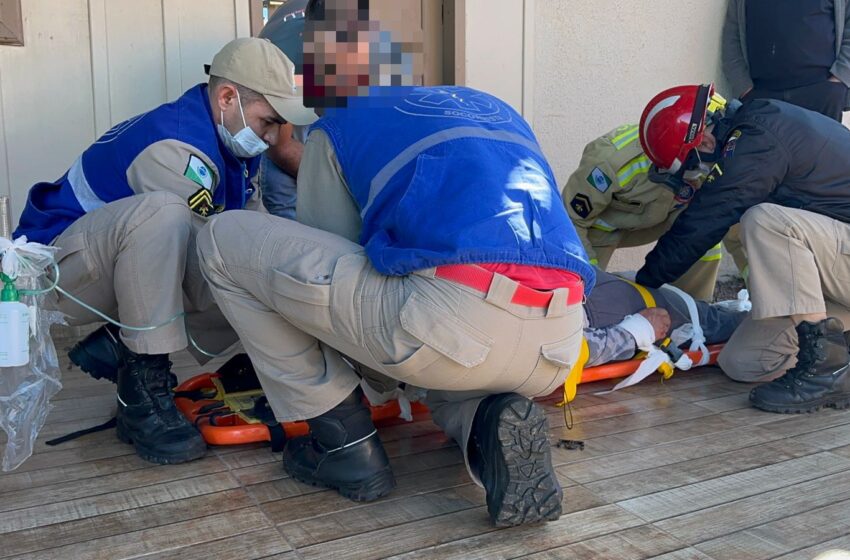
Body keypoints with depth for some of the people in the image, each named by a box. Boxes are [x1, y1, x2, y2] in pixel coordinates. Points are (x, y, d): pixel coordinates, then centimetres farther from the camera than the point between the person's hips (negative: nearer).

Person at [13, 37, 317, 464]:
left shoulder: (231, 141, 1)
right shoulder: (176, 147, -28)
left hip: (118, 270, 9)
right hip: (55, 263, -9)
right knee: (160, 213, -40)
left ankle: (118, 346, 3)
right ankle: (141, 390, -28)